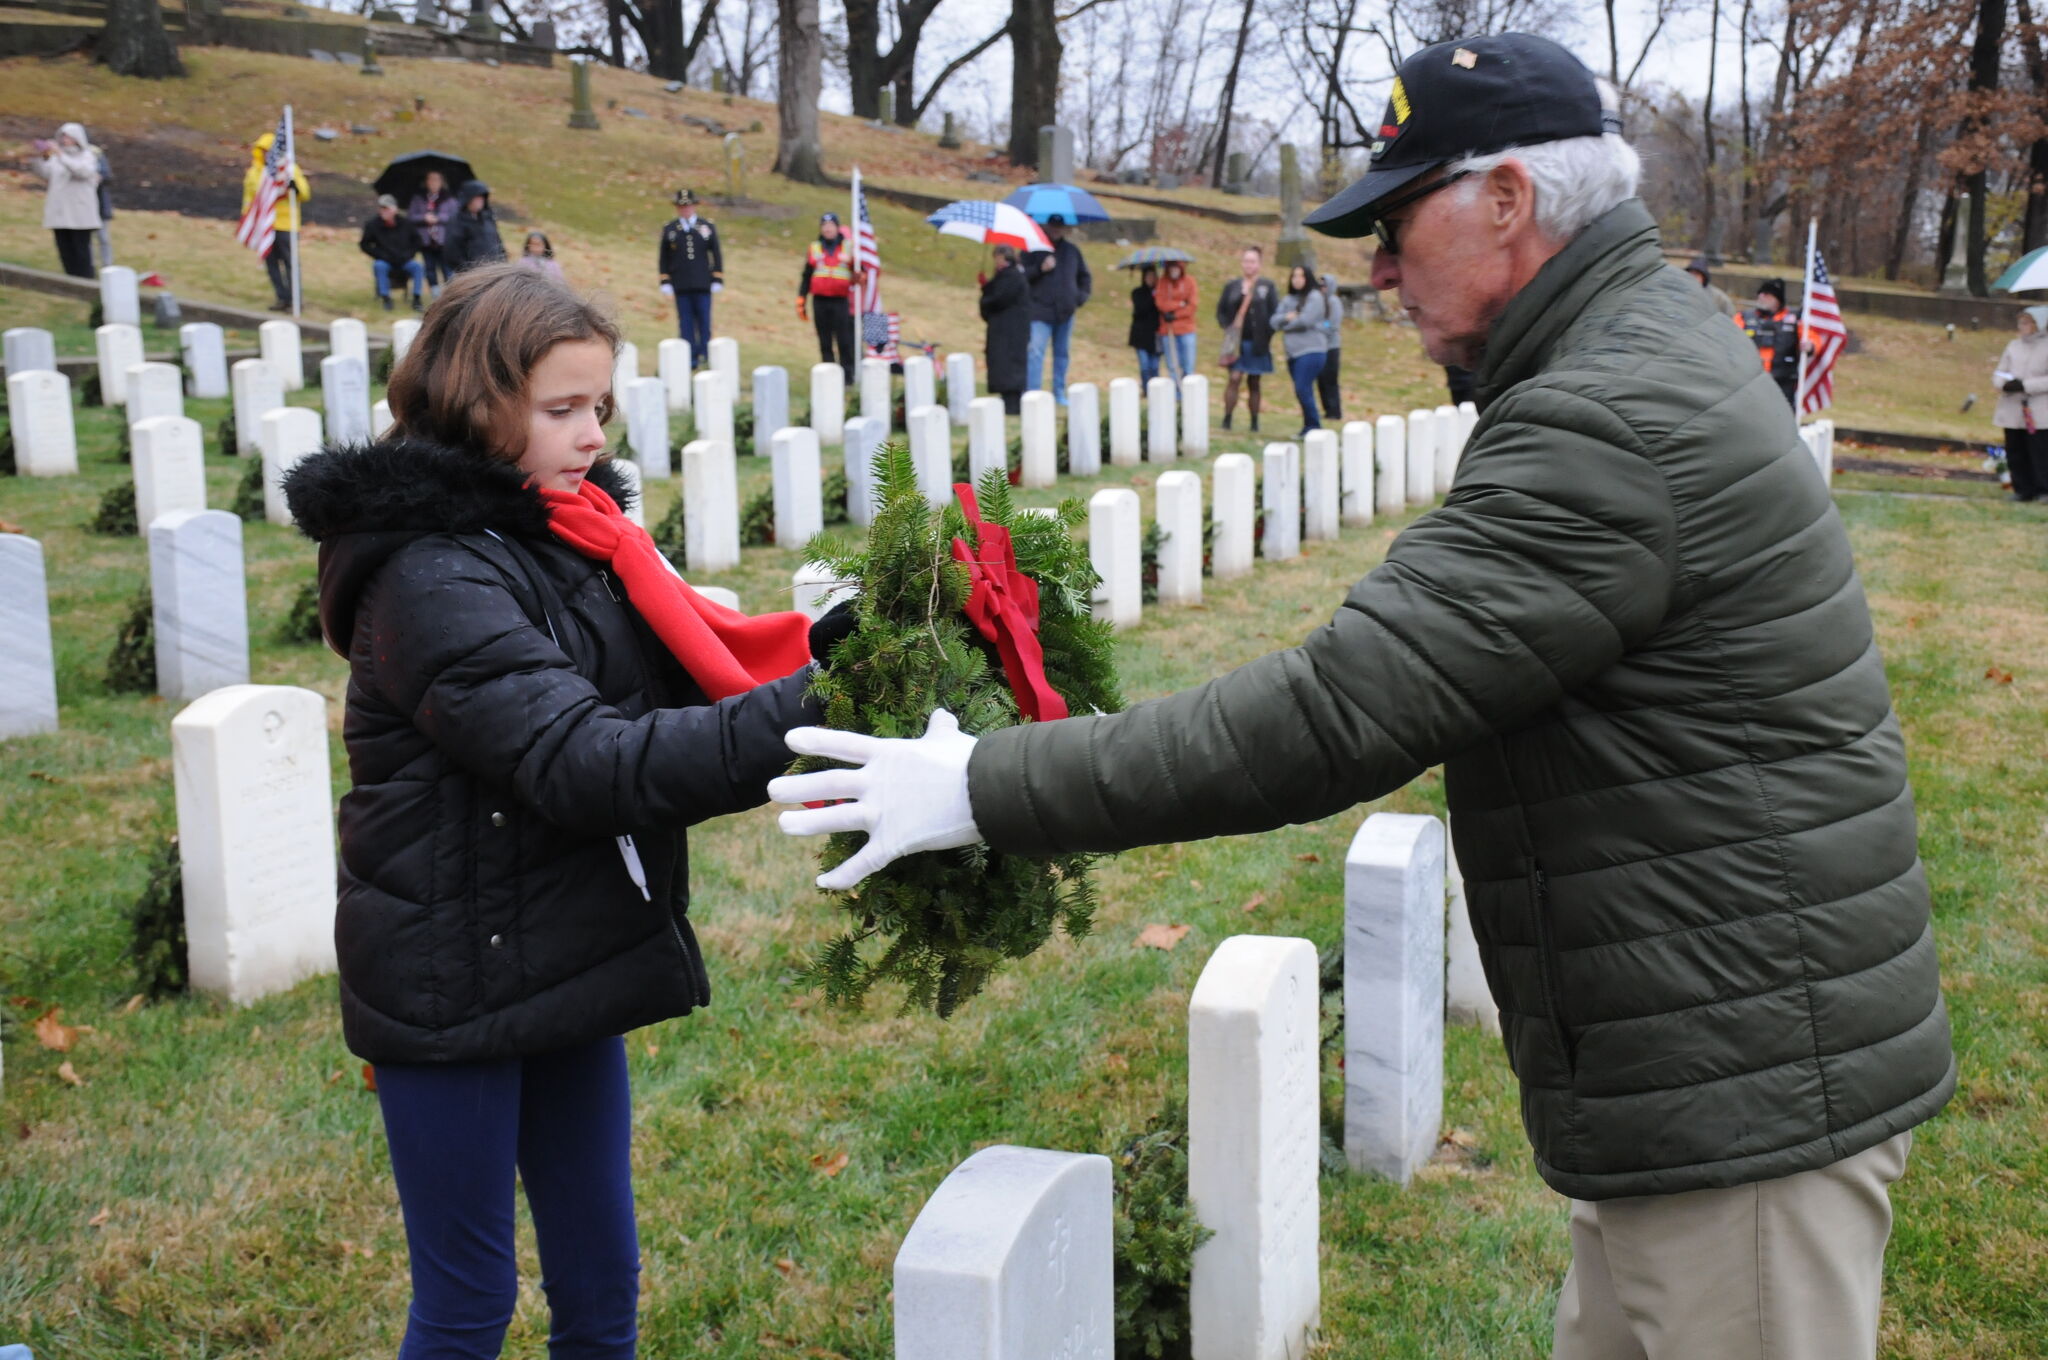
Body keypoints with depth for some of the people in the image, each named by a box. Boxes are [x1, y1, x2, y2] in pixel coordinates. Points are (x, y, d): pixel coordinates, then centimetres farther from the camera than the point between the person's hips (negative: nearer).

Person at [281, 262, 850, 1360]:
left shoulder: (566, 531, 6)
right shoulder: (435, 577, -20)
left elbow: (681, 669, 3)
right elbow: (587, 764, -30)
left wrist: (817, 647, -15)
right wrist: (797, 713, -35)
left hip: (564, 966, 8)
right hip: (457, 980, -7)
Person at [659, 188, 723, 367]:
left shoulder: (708, 228, 7)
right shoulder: (669, 230, 8)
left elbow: (717, 256, 8)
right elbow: (664, 258, 9)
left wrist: (717, 280, 1)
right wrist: (665, 282, 3)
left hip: (702, 285, 0)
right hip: (681, 287, 0)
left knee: (704, 320, 0)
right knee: (686, 323, -1)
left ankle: (704, 355, 8)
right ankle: (690, 357, 0)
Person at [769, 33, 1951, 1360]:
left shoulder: (1615, 428, -23)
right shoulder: (1654, 352, 11)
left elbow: (1335, 713, -27)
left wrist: (990, 790, -21)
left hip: (1748, 1097, -10)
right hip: (1715, 1067, 10)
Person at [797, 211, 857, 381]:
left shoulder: (848, 247, 8)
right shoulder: (814, 249, 11)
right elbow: (806, 277, 12)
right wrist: (800, 302, 7)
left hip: (841, 301, -2)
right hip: (820, 301, 2)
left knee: (844, 341, -6)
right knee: (825, 343, 3)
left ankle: (847, 376, -1)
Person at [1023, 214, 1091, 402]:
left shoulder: (1072, 250, 15)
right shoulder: (1035, 248, 2)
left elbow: (1084, 277, 23)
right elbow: (1022, 275, -5)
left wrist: (1081, 297, 9)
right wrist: (1040, 269, -18)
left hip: (1065, 311, 4)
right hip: (1040, 311, -4)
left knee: (1062, 353, 9)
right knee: (1035, 352, -14)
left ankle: (1060, 394, 16)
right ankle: (1033, 393, -17)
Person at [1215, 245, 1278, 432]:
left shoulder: (1267, 287, 4)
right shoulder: (1232, 286, 8)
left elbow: (1275, 312, 1)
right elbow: (1221, 311, 12)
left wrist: (1267, 336, -7)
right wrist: (1228, 329, -4)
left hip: (1257, 344, 0)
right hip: (1237, 342, 0)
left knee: (1254, 383, 6)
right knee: (1234, 378, -12)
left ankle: (1254, 423, 11)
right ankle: (1227, 418, -11)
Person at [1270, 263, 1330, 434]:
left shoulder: (1315, 297, -3)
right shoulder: (1287, 300, 16)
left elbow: (1305, 320, -14)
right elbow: (1275, 321, 8)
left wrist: (1285, 324, 1)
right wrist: (1287, 317, -13)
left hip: (1311, 351, -7)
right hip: (1293, 352, 7)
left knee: (1302, 390, -17)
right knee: (1301, 392, 9)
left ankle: (1313, 428, -11)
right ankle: (1309, 428, 15)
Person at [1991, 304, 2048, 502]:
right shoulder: (2013, 345, 10)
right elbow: (1999, 373, 12)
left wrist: (2025, 385, -20)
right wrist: (2004, 384, -10)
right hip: (2012, 410, 5)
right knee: (2015, 453, 8)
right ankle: (2024, 489, 17)